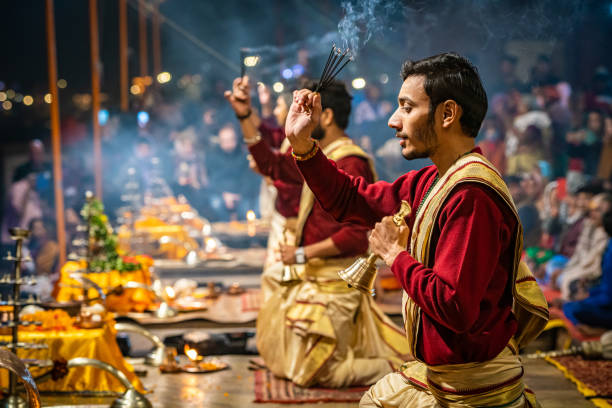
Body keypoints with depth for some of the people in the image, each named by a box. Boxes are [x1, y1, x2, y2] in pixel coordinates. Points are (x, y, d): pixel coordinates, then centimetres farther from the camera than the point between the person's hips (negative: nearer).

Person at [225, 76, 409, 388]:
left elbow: (355, 234, -27)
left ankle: (393, 368, 4)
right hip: (312, 277, 10)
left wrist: (303, 254, -21)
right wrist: (245, 116, 12)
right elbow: (271, 164, 19)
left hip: (333, 283, -10)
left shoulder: (350, 164, -21)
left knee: (313, 371, -6)